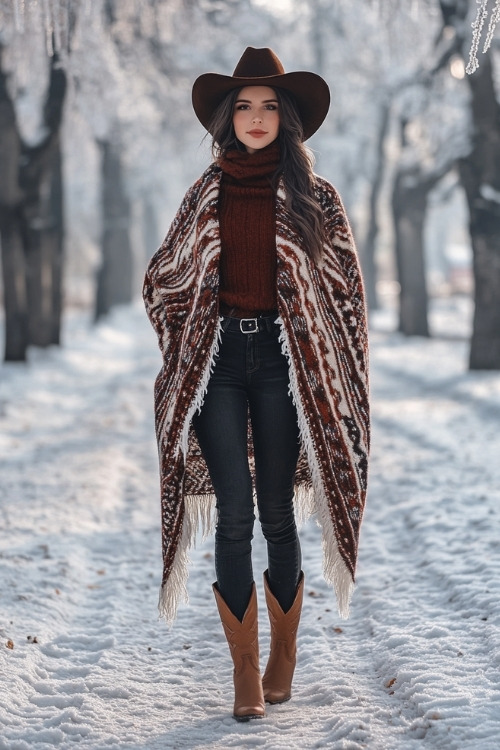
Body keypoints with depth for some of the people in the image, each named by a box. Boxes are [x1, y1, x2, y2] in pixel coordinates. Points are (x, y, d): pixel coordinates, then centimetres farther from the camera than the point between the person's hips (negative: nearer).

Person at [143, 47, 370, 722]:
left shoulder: (312, 194, 5)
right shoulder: (207, 192, 10)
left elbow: (346, 287, 7)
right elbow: (162, 280, 19)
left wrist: (333, 371, 4)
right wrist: (186, 347, 13)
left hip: (284, 359, -1)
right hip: (217, 360, 1)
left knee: (277, 514, 2)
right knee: (234, 516, -4)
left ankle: (284, 656, 18)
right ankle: (245, 671, 2)